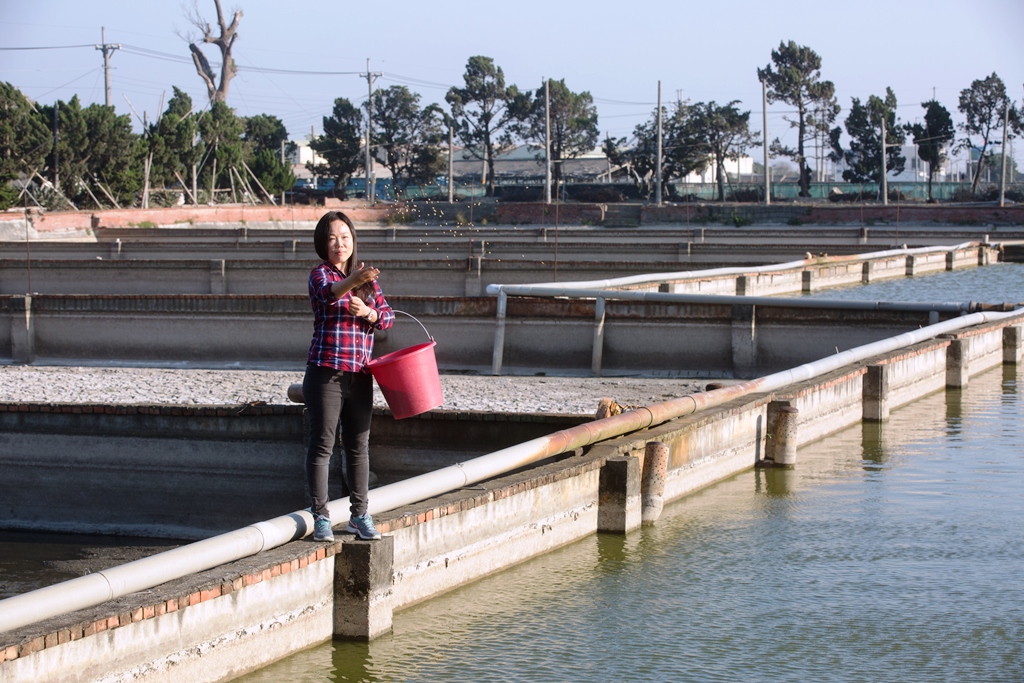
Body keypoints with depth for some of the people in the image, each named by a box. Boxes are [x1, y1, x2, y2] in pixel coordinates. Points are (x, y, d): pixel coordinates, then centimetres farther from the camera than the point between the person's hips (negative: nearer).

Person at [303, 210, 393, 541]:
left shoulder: (367, 277, 13)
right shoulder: (320, 274, -4)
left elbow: (387, 316, 8)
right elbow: (329, 292, -28)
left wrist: (367, 312, -14)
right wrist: (353, 281, -49)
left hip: (360, 376, 5)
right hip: (325, 372, -5)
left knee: (359, 445, 9)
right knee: (322, 444, -3)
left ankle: (359, 515, 18)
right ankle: (321, 517, 2)